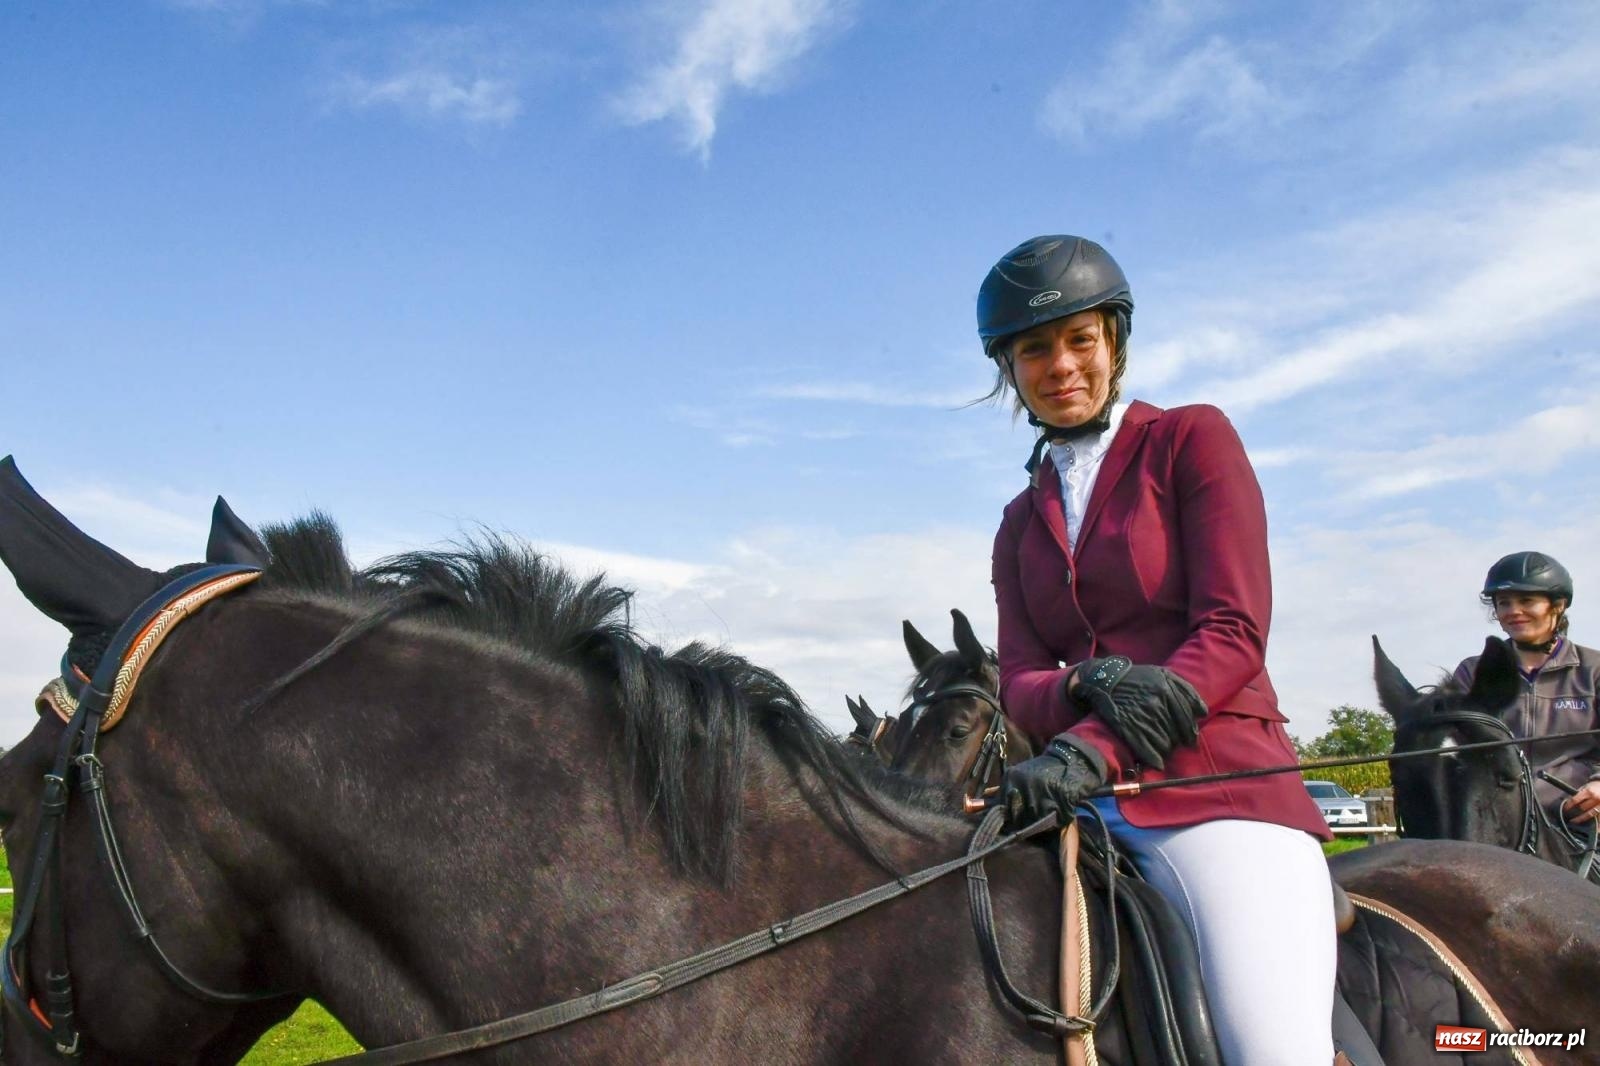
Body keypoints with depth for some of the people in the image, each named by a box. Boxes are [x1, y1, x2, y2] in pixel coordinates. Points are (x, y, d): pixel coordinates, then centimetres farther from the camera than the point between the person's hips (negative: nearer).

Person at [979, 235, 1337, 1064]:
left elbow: (1234, 633, -6)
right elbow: (1018, 682, 9)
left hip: (1217, 782, -5)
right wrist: (1089, 686, -16)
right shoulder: (1022, 520, 20)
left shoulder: (1191, 439, 5)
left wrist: (1093, 748, -19)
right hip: (1075, 804, 5)